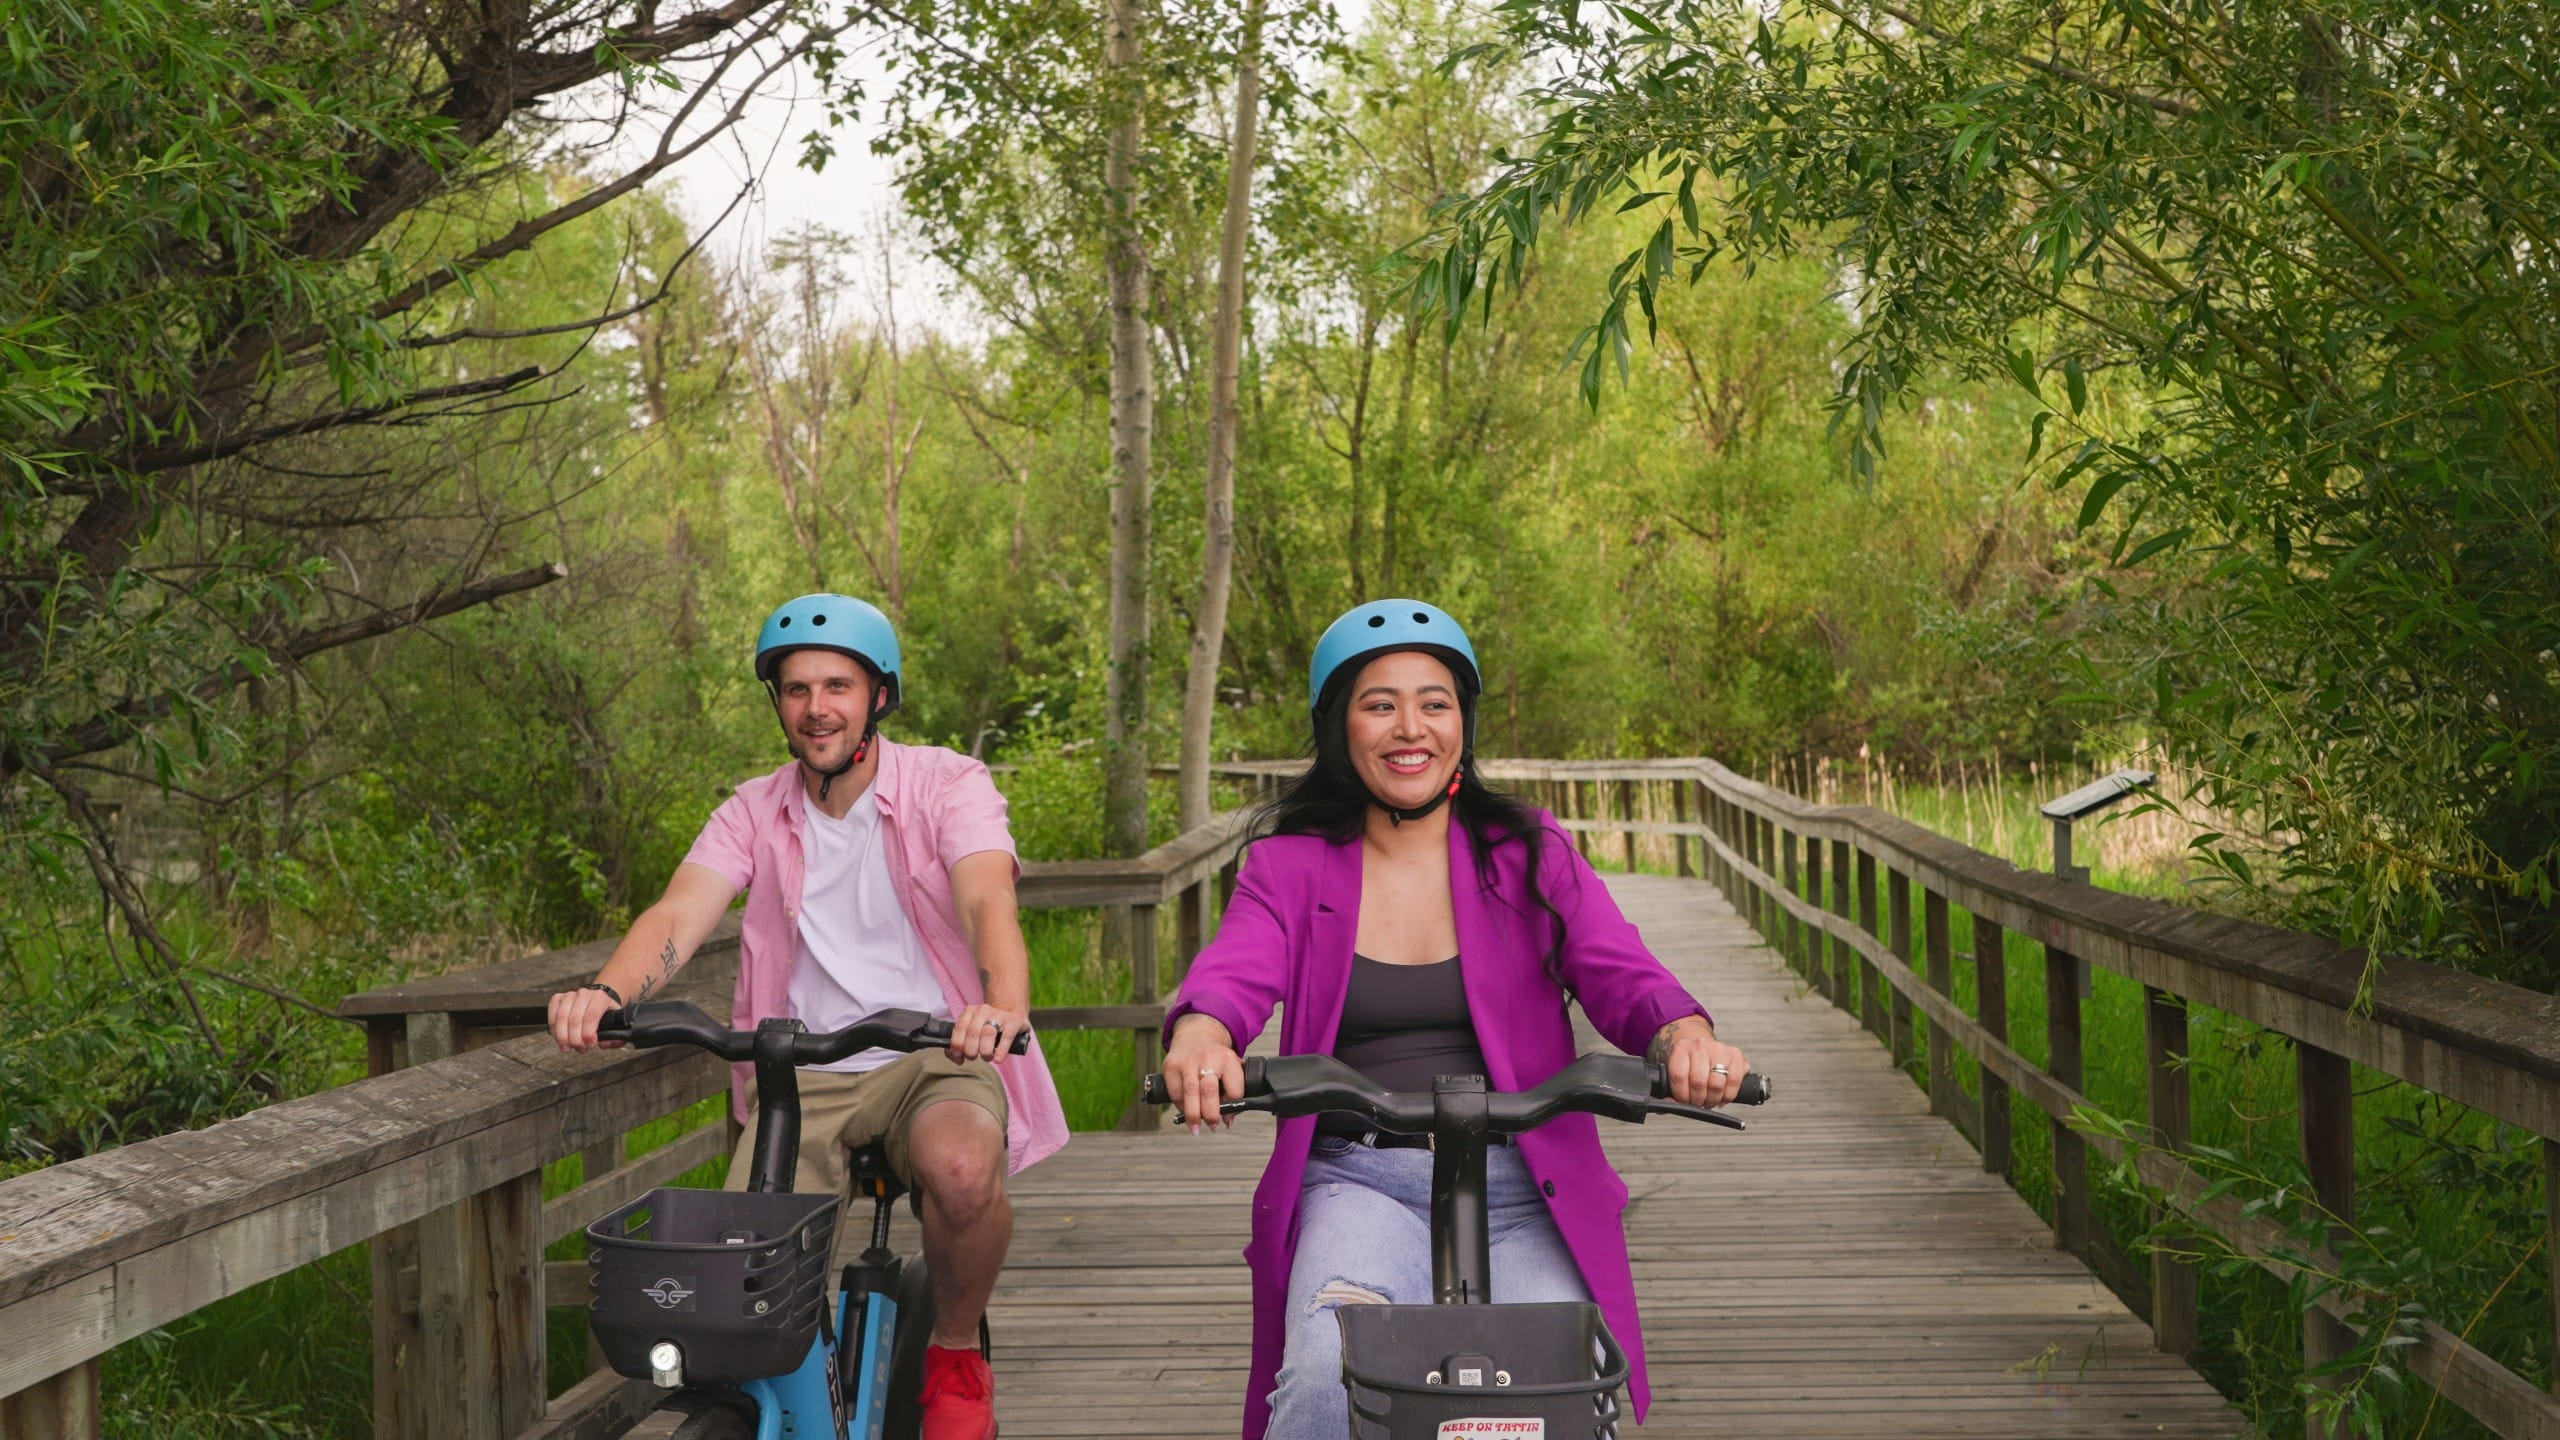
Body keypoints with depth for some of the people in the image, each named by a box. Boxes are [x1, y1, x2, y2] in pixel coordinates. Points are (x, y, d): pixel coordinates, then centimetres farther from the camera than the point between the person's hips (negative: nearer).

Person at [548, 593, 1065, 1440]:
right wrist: (606, 993, -34)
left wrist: (1003, 1005, -44)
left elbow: (987, 900, -21)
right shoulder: (753, 815, 5)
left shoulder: (946, 786, -3)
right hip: (803, 1075, 2)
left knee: (962, 1166, -35)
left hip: (933, 1055, -2)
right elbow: (679, 914, -10)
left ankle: (955, 1359, -5)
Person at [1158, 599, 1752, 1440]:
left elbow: (1621, 973, -4)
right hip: (1359, 1181, -1)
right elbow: (1235, 968, -12)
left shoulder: (1529, 855, 11)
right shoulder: (1290, 868, 9)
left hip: (1520, 1184, 1)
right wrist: (1201, 1035, -37)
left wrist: (1685, 1033, -28)